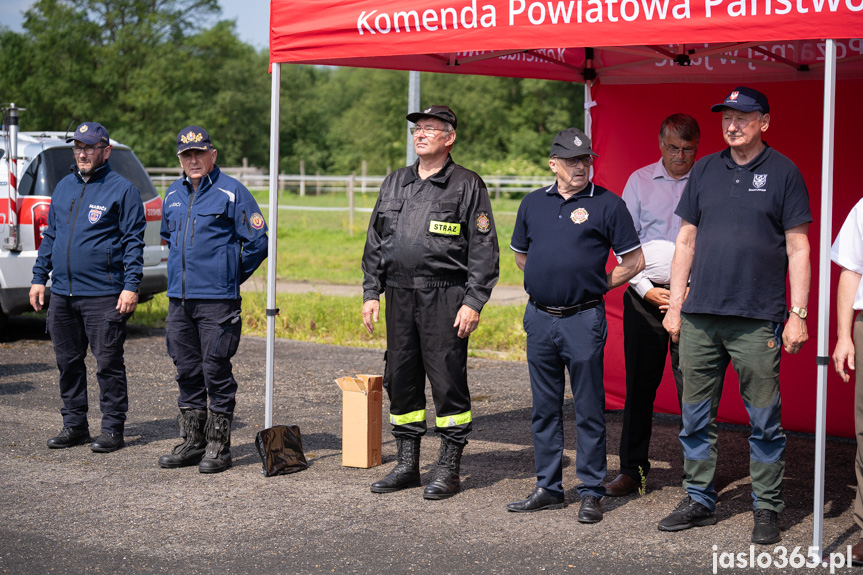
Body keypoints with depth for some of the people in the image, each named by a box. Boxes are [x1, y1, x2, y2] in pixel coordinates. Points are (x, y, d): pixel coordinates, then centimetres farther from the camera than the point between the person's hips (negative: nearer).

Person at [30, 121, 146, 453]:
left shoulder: (121, 189, -3)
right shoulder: (64, 187, 15)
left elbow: (134, 241, -6)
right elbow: (49, 236, 21)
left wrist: (131, 286, -14)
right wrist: (39, 278, 14)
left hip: (103, 296, -6)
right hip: (61, 295, 6)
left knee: (108, 364, -2)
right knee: (68, 363, 11)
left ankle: (112, 429, 5)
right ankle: (74, 425, 21)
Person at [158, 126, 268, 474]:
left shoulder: (231, 193, -5)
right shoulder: (173, 194, 13)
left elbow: (258, 240, -4)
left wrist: (234, 276, 3)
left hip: (217, 300, -6)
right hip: (179, 299, 6)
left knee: (216, 372, -3)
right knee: (187, 371, 11)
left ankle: (218, 447, 4)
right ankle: (192, 442, 20)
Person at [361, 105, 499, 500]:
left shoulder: (468, 186, -1)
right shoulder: (395, 183, 16)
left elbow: (483, 250, -4)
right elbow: (375, 242, 19)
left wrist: (473, 303, -12)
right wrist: (371, 293, 11)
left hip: (445, 297, -5)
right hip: (399, 294, 6)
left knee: (448, 380, -3)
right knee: (400, 379, 8)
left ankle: (449, 469, 6)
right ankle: (407, 464, 19)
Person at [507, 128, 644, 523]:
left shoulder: (607, 204, -2)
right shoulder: (533, 203, 11)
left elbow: (634, 261, 0)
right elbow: (520, 254, 24)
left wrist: (597, 284, 2)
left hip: (584, 320, -5)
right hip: (539, 318, 5)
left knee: (589, 409, 0)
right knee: (545, 408, 11)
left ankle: (591, 492, 7)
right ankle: (548, 488, 19)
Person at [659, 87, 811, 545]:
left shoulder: (783, 173, 0)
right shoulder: (705, 170, 11)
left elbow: (798, 249, -1)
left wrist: (798, 314, -7)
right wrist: (675, 305, 8)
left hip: (757, 319, -4)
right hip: (700, 318, 4)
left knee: (764, 421, 1)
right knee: (695, 417, 9)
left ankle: (767, 509, 12)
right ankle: (699, 501, 21)